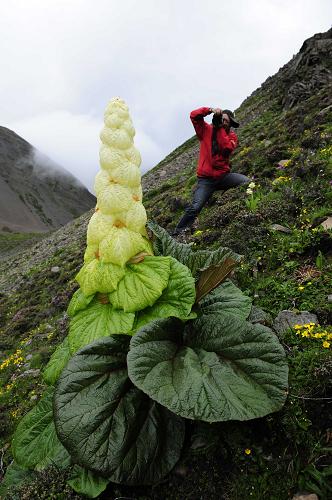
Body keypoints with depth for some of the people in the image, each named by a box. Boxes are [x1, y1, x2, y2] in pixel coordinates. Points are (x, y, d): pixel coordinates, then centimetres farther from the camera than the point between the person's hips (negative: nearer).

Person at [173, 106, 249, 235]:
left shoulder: (231, 135, 9)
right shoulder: (206, 129, 7)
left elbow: (227, 147, -13)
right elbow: (194, 115, -6)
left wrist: (221, 128, -9)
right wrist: (211, 110, -16)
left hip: (223, 175, 3)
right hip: (206, 178, -2)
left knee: (247, 182, -22)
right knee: (195, 207, -18)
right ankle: (178, 233, -7)